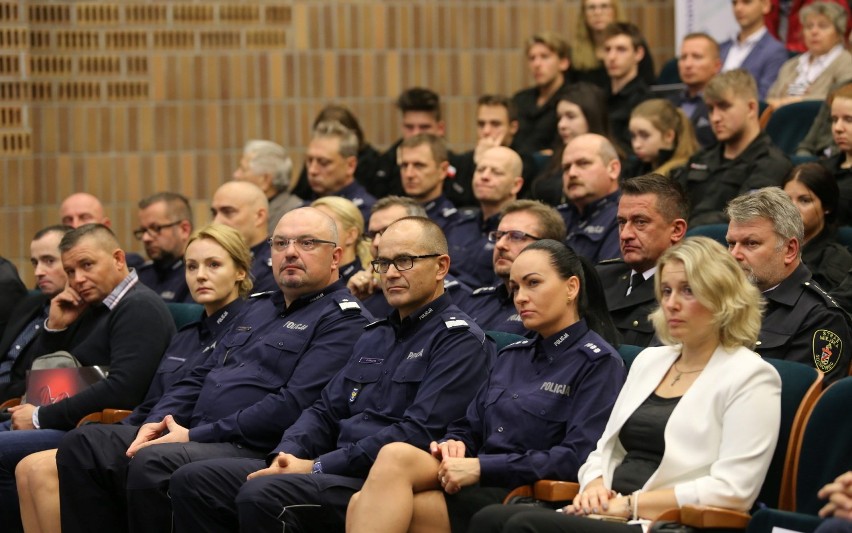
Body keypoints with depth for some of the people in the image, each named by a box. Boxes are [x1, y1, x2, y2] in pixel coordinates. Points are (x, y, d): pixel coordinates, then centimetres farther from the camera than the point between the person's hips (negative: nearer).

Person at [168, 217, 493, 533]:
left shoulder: (460, 340, -4)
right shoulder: (375, 336, 24)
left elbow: (417, 434, -15)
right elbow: (326, 412, 23)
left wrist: (318, 467, -17)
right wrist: (288, 454, -1)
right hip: (341, 472, 9)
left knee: (262, 495, -33)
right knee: (192, 482, -5)